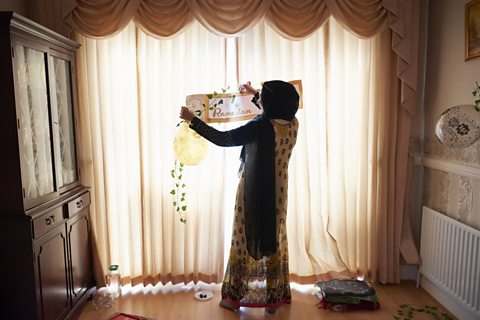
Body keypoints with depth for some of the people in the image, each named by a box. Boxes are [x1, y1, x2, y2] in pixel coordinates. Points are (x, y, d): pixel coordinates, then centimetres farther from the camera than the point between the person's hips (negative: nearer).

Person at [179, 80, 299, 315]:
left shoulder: (261, 127, -22)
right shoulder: (292, 124, -2)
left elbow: (222, 139, -18)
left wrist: (192, 120, -10)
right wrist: (253, 95, 29)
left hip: (254, 192, -6)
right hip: (277, 193, 6)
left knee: (244, 240, 9)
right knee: (274, 241, 16)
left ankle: (235, 297, 24)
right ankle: (274, 297, 27)